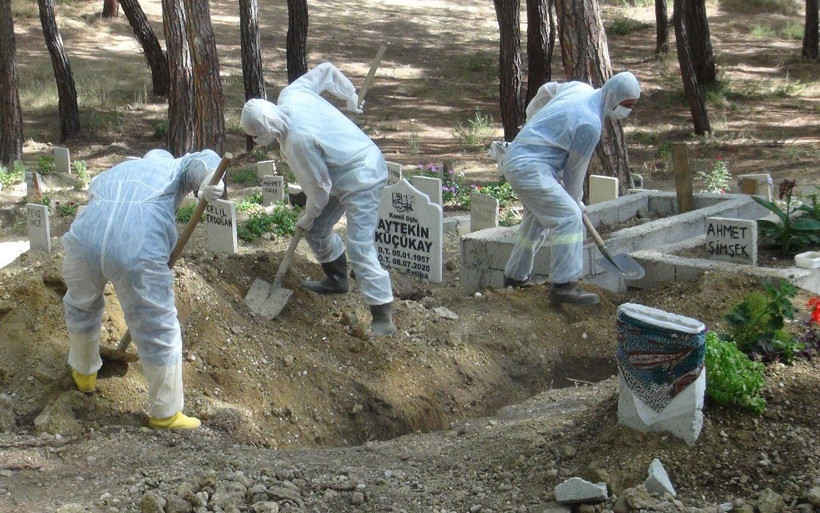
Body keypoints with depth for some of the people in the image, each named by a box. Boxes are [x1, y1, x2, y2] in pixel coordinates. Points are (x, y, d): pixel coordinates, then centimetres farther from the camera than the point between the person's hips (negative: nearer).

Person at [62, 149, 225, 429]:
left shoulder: (116, 170, 39)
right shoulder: (177, 167, 28)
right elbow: (204, 160, 6)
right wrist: (211, 179, -15)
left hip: (86, 236, 4)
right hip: (140, 247, -4)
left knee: (81, 305, 33)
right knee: (159, 332, 12)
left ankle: (84, 373, 54)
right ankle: (166, 413, 24)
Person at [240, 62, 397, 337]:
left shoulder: (298, 140, -32)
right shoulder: (290, 94, -8)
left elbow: (319, 186, -21)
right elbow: (326, 70, 6)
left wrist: (308, 216, -2)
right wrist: (350, 95, 20)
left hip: (361, 179, -11)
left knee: (360, 249, -15)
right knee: (317, 230, 20)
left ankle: (383, 318, -15)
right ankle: (336, 279, 40)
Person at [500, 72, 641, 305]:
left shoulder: (581, 88, 7)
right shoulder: (590, 124, -19)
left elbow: (546, 90, 25)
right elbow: (575, 170, -8)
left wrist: (532, 118, 42)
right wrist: (575, 201, 8)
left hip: (515, 159, 11)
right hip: (531, 168, -11)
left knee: (537, 218, 22)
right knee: (568, 218, -14)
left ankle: (516, 276, 32)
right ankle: (563, 285, -16)